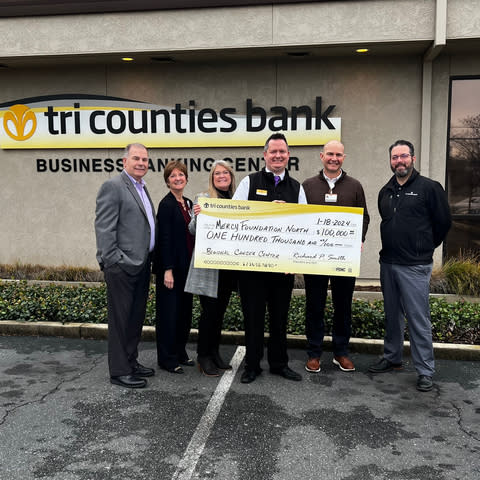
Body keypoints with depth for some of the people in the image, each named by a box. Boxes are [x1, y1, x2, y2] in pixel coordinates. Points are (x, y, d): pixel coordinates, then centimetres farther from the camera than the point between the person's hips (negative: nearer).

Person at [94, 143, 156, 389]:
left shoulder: (142, 188, 17)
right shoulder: (113, 187, -10)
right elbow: (104, 228, -15)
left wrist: (150, 260, 16)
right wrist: (114, 262, -18)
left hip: (141, 265, 9)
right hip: (122, 267, -9)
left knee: (136, 318, 16)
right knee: (120, 320, 1)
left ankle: (131, 362, 29)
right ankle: (119, 371, 11)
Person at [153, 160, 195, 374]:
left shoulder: (187, 203, 13)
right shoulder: (166, 204, -12)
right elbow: (164, 238, -16)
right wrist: (168, 270, -19)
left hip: (186, 266, 8)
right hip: (171, 266, -8)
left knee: (184, 310, 14)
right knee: (169, 311, 0)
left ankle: (180, 353, 27)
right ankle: (167, 358, 11)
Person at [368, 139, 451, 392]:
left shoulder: (429, 188, -6)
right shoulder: (385, 192, 12)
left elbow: (443, 222, -2)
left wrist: (424, 248, 6)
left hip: (415, 266, -6)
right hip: (388, 264, 6)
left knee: (418, 319, -4)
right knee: (392, 316, 16)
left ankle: (425, 371, 7)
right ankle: (392, 359, 30)